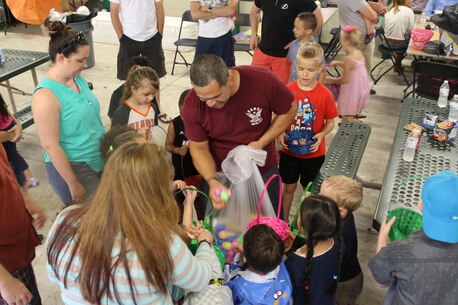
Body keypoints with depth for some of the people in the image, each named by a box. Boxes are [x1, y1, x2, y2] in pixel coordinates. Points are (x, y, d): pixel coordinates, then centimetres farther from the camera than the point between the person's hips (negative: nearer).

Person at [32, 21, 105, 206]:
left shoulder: (77, 78, 0)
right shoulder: (46, 96, -23)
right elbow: (51, 146, -21)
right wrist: (74, 184, -16)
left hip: (99, 162, 8)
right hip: (72, 168, -8)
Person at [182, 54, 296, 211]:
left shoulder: (263, 80, -27)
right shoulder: (192, 104, -24)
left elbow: (288, 111, -10)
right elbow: (199, 148, -13)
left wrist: (261, 143, -20)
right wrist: (213, 182, -29)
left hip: (263, 171, 0)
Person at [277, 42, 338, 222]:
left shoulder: (325, 94, -13)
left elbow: (330, 122, -3)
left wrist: (322, 134, -22)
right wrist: (280, 133, -18)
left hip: (314, 153, -1)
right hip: (289, 151, 1)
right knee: (289, 187, 16)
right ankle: (284, 221, 36)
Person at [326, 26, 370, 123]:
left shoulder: (349, 59, -28)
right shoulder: (358, 53, -2)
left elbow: (344, 80, -22)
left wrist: (332, 80, -6)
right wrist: (338, 63, 16)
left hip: (352, 92, -9)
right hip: (360, 88, 9)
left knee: (347, 117, 6)